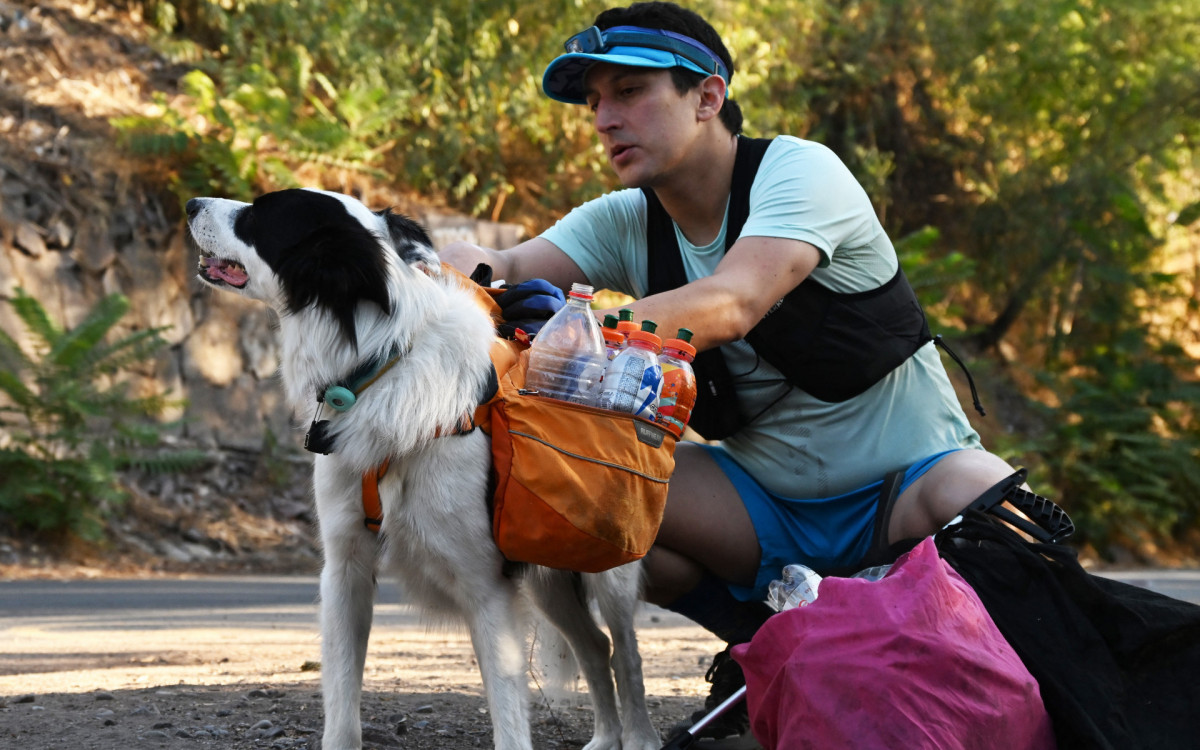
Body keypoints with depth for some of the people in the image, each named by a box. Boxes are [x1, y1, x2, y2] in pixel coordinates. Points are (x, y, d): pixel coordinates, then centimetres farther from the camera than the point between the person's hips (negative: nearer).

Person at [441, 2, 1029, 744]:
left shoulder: (799, 171, -18)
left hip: (902, 487, -5)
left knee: (982, 496, -39)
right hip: (765, 502, 5)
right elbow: (506, 267, -18)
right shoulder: (624, 224, 0)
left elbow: (730, 307, -36)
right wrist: (469, 273, -44)